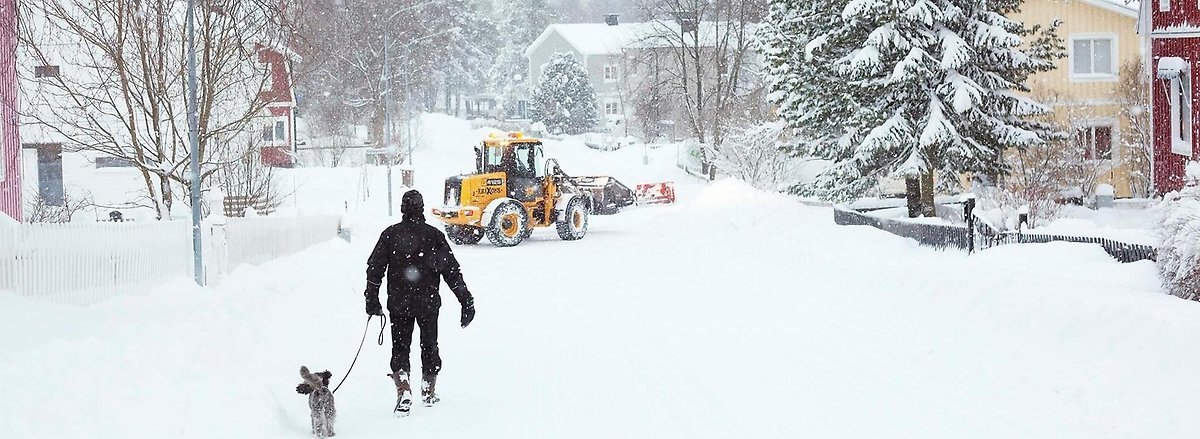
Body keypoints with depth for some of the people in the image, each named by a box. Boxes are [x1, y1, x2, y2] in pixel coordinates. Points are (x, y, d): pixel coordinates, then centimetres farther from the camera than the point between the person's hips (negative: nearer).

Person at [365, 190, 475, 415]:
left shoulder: (390, 235, -3)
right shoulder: (434, 235, -4)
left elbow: (375, 269, -2)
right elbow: (452, 271, -3)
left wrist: (372, 300, 7)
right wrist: (466, 300, 2)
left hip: (398, 303, 0)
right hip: (428, 303, 0)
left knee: (400, 347, 6)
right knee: (429, 345, 16)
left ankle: (403, 390, -10)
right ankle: (428, 391, 24)